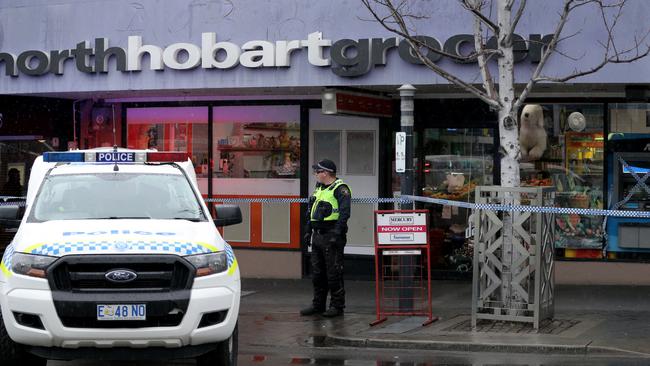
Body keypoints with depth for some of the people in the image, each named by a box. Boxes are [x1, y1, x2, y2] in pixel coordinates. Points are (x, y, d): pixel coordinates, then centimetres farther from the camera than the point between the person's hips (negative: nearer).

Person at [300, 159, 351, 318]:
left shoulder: (340, 189, -11)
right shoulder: (319, 188, 17)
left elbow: (344, 213, -19)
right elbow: (311, 211, 24)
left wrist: (336, 233, -24)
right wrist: (308, 231, 20)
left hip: (331, 237, -9)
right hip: (318, 237, 9)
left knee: (334, 273, -5)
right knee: (317, 273, 13)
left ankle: (337, 306, 2)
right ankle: (318, 305, 21)